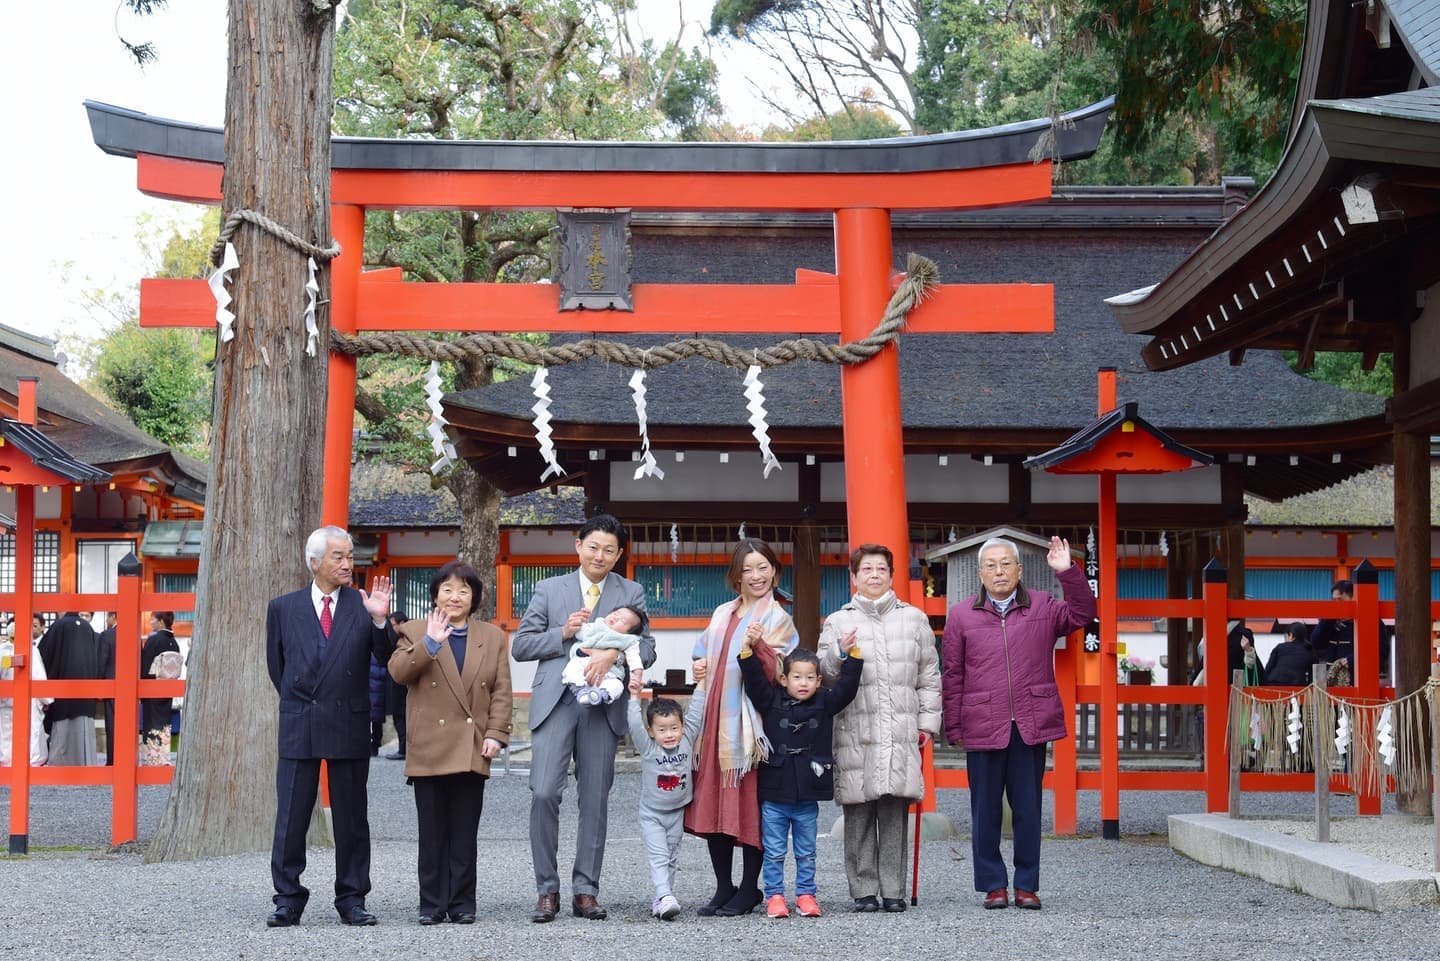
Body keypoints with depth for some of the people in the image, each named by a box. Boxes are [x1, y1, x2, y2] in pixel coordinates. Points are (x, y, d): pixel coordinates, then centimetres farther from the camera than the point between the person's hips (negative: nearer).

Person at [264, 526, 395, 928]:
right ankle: (288, 899, 9)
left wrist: (380, 621, -20)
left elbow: (388, 658, -6)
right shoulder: (283, 608, 6)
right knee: (290, 817, 1)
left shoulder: (363, 605, 2)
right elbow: (276, 664, 16)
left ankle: (352, 899, 13)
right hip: (298, 727, 0)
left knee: (351, 817, 6)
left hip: (348, 725, 0)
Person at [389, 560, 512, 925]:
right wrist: (430, 643, -20)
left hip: (472, 749, 1)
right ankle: (432, 903, 7)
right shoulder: (415, 632, 8)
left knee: (464, 833, 5)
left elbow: (501, 692, 7)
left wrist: (496, 735, -3)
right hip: (430, 748, -1)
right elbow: (398, 672, -8)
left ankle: (462, 902, 10)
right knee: (432, 833, 2)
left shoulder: (493, 638, 13)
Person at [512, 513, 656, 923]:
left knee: (595, 800, 3)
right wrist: (563, 633, -7)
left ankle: (585, 890, 11)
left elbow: (647, 649, 2)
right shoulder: (550, 590, 11)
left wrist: (613, 653, -17)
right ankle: (547, 890, 0)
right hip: (555, 701, -1)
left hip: (603, 705, 1)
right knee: (543, 794, -11)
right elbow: (520, 646, 9)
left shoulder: (631, 593, 11)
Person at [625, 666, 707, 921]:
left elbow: (695, 714, -5)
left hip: (677, 812, 4)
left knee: (672, 857, 9)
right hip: (652, 814, -4)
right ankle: (666, 897, -24)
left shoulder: (687, 741, -6)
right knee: (658, 856, -13)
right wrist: (634, 697, -33)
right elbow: (635, 725, -26)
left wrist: (700, 682, -9)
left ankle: (661, 899, 16)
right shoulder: (648, 748, -14)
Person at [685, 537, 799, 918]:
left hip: (750, 722, -6)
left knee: (750, 804, -3)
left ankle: (749, 890, 7)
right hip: (715, 719, 6)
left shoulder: (778, 619, 0)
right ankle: (724, 887, 15)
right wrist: (699, 666, 7)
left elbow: (779, 673, -10)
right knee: (712, 800, 5)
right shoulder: (722, 614, 18)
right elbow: (704, 652, 29)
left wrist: (758, 645, -27)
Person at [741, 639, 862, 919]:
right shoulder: (771, 703, 0)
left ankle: (806, 894, 21)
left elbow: (846, 687, 0)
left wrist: (853, 654, -8)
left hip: (808, 796, 2)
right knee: (774, 852, 5)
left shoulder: (824, 705, 5)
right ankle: (774, 896, 13)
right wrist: (747, 652, -19)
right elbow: (754, 682, -8)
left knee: (806, 852, 12)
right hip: (774, 795, -1)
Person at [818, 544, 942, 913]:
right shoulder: (837, 622, 11)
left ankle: (893, 889, 4)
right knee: (858, 812, -2)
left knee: (895, 810, -2)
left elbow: (929, 675, 16)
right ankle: (864, 890, 4)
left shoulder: (914, 618, 15)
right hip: (855, 732, -1)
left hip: (901, 731, 1)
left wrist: (927, 721, 9)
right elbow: (823, 675, 6)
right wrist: (839, 654, -13)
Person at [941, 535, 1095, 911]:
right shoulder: (961, 615, 4)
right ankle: (993, 884, 12)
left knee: (1028, 808, 6)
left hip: (1031, 725, 1)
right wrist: (953, 726, 1)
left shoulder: (1043, 607, 8)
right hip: (982, 726, 0)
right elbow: (952, 676, 5)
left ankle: (1027, 884, 13)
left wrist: (1067, 572, -16)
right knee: (985, 810, 4)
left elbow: (1082, 614, -7)